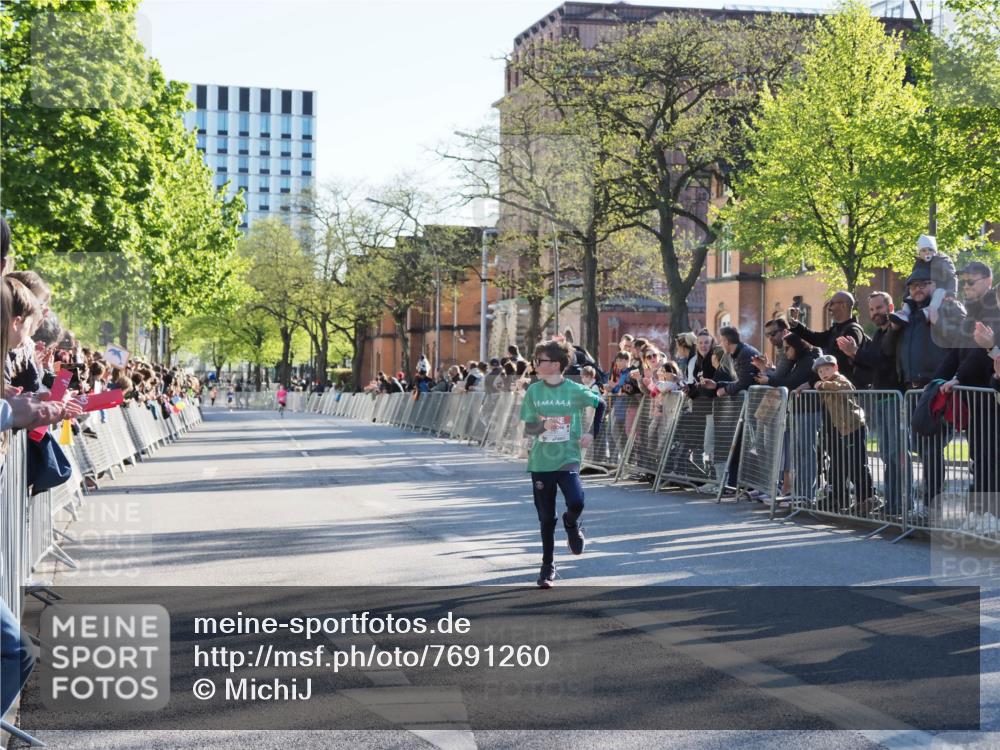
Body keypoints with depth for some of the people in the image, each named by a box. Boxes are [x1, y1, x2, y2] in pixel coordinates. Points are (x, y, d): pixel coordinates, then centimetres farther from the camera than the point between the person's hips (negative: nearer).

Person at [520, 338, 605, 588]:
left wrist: (593, 433, 3)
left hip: (568, 458, -2)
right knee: (546, 518, 6)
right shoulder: (533, 391, -1)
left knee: (576, 503, -24)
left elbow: (600, 404, 11)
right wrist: (544, 425, -22)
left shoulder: (575, 391, -6)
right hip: (541, 462, 2)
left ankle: (571, 524, 13)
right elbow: (528, 428, -2)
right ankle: (548, 566, 22)